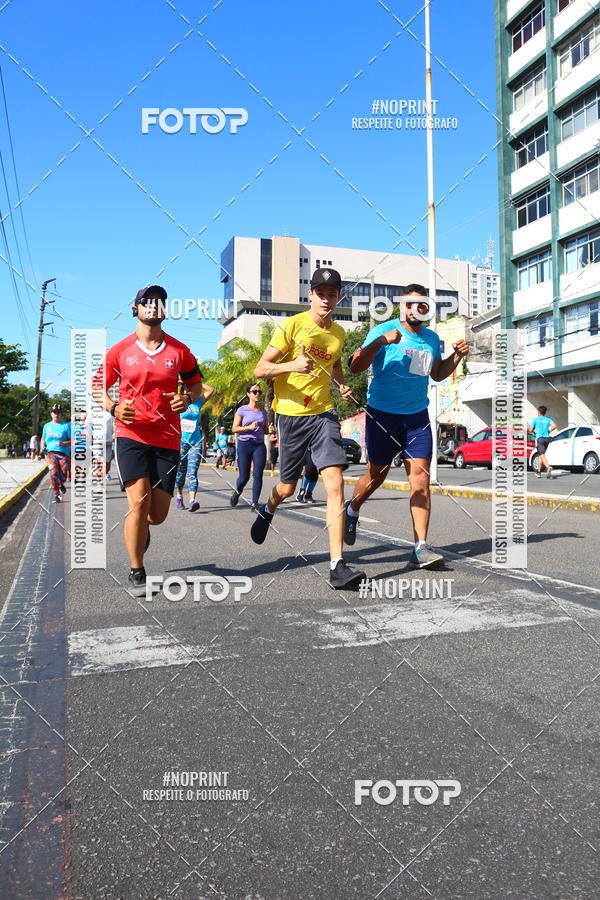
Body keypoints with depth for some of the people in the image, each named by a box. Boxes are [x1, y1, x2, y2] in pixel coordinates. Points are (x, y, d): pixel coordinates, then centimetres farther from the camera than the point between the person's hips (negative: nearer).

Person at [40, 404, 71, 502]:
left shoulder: (66, 426, 7)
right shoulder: (47, 426, 16)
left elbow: (71, 441, 5)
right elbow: (43, 438, 28)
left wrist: (63, 443, -14)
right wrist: (42, 447, 8)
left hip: (63, 453, -1)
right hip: (50, 452, 1)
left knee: (63, 476, -12)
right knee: (53, 471, -24)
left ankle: (61, 484, 27)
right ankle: (56, 494, -12)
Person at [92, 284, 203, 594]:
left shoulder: (179, 351, 7)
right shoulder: (120, 350, 3)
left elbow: (195, 383, 19)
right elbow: (98, 386, 10)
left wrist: (187, 398, -5)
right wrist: (113, 408, -11)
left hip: (168, 438, 2)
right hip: (131, 435, -2)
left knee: (158, 515, 3)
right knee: (139, 501, -16)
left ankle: (140, 526, 43)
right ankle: (136, 573, 3)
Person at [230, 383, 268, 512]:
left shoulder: (263, 412, 13)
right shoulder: (242, 410, 1)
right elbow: (234, 429, -4)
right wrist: (250, 427, -18)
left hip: (259, 445, 3)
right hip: (244, 444, -3)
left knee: (258, 474, -10)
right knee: (244, 477, -1)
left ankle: (255, 504, -6)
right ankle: (237, 492, 32)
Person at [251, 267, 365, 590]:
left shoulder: (339, 333, 10)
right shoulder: (291, 325, -6)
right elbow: (260, 370, -9)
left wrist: (343, 385, 9)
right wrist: (292, 365, -28)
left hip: (323, 412, 3)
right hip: (291, 413, -3)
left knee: (335, 483, -15)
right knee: (288, 487, 9)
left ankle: (337, 566, -15)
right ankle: (268, 510, 48)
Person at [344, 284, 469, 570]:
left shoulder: (432, 338, 11)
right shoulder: (384, 330, -7)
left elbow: (437, 373, 25)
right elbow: (355, 367, -16)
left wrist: (457, 356, 8)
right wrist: (381, 342, -29)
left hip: (417, 416, 4)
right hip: (383, 414, -4)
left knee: (420, 478, -7)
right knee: (376, 475, 8)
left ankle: (420, 549, -7)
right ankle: (352, 511, 40)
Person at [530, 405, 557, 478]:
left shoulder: (535, 419, 1)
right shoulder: (548, 419, 9)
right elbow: (554, 426, -7)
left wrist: (534, 432, 18)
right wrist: (549, 431, 9)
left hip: (539, 438, -5)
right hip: (547, 438, 5)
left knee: (542, 456, -15)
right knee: (540, 455, 18)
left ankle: (548, 467, -40)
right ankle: (538, 472, 24)